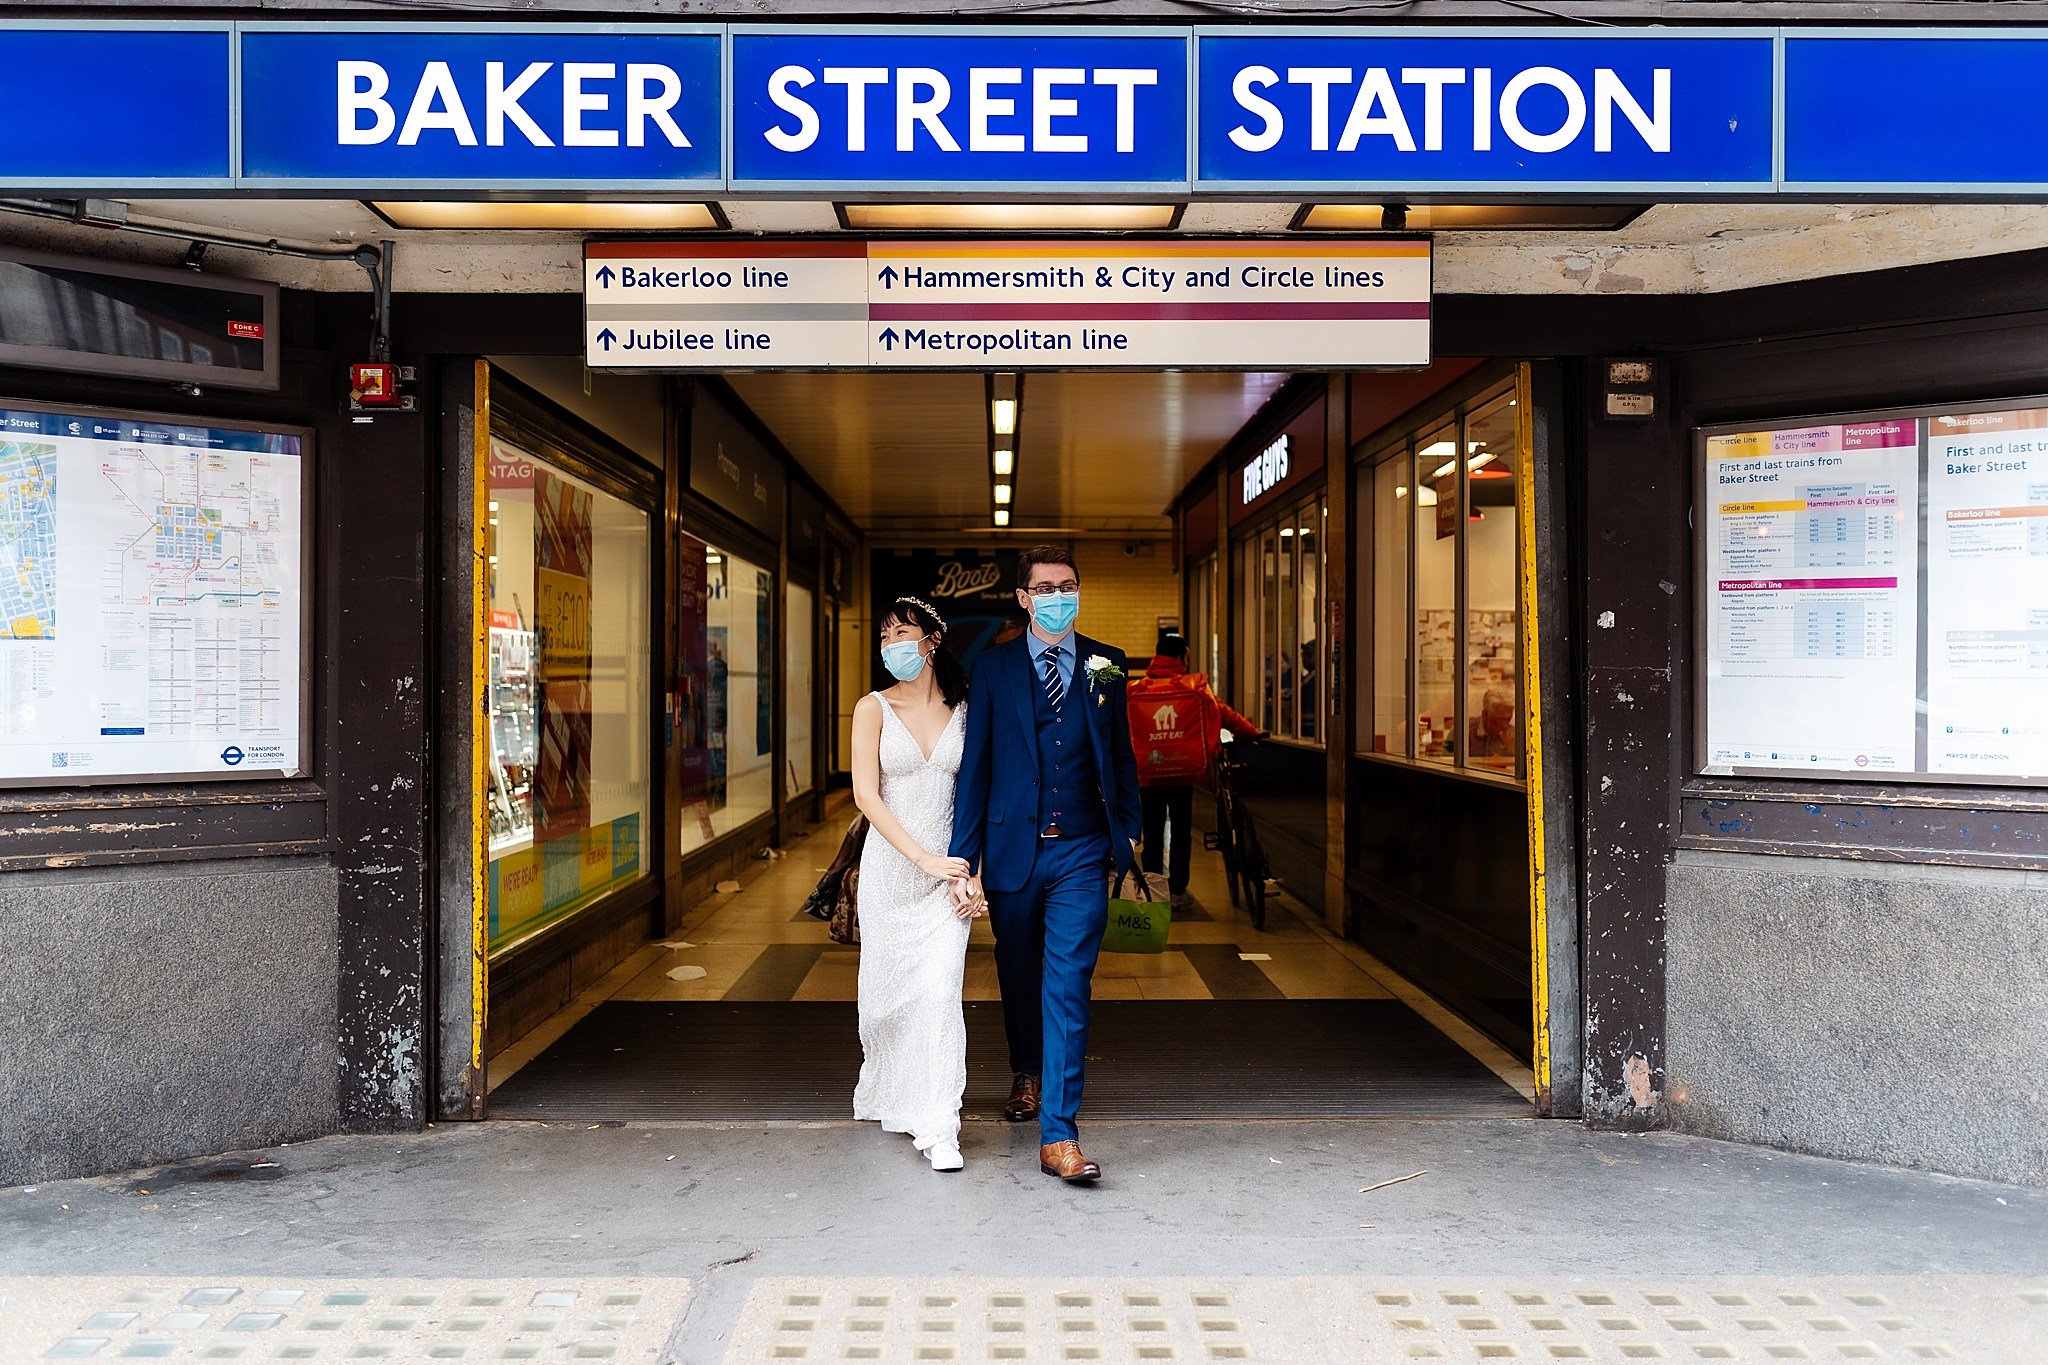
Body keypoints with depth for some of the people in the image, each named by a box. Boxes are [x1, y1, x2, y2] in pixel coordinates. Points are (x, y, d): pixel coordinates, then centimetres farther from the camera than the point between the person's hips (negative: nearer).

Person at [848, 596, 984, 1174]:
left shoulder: (964, 709, 4)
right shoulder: (874, 709, -1)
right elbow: (865, 795, -10)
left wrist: (971, 871, -7)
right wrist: (924, 858, -19)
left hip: (949, 871, 0)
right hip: (890, 868, 0)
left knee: (940, 988, -12)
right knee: (888, 989, 10)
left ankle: (937, 1129, -7)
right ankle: (888, 1088, 40)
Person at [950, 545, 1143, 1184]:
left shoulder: (1105, 665, 4)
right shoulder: (994, 667, 0)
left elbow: (1121, 754, 14)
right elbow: (974, 765, -2)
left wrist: (1128, 829, 15)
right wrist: (963, 855, -6)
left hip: (1081, 851, -1)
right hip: (1013, 847, 1)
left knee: (1068, 986, -8)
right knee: (1018, 975, 18)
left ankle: (1058, 1135, -7)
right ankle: (1026, 1075, 45)